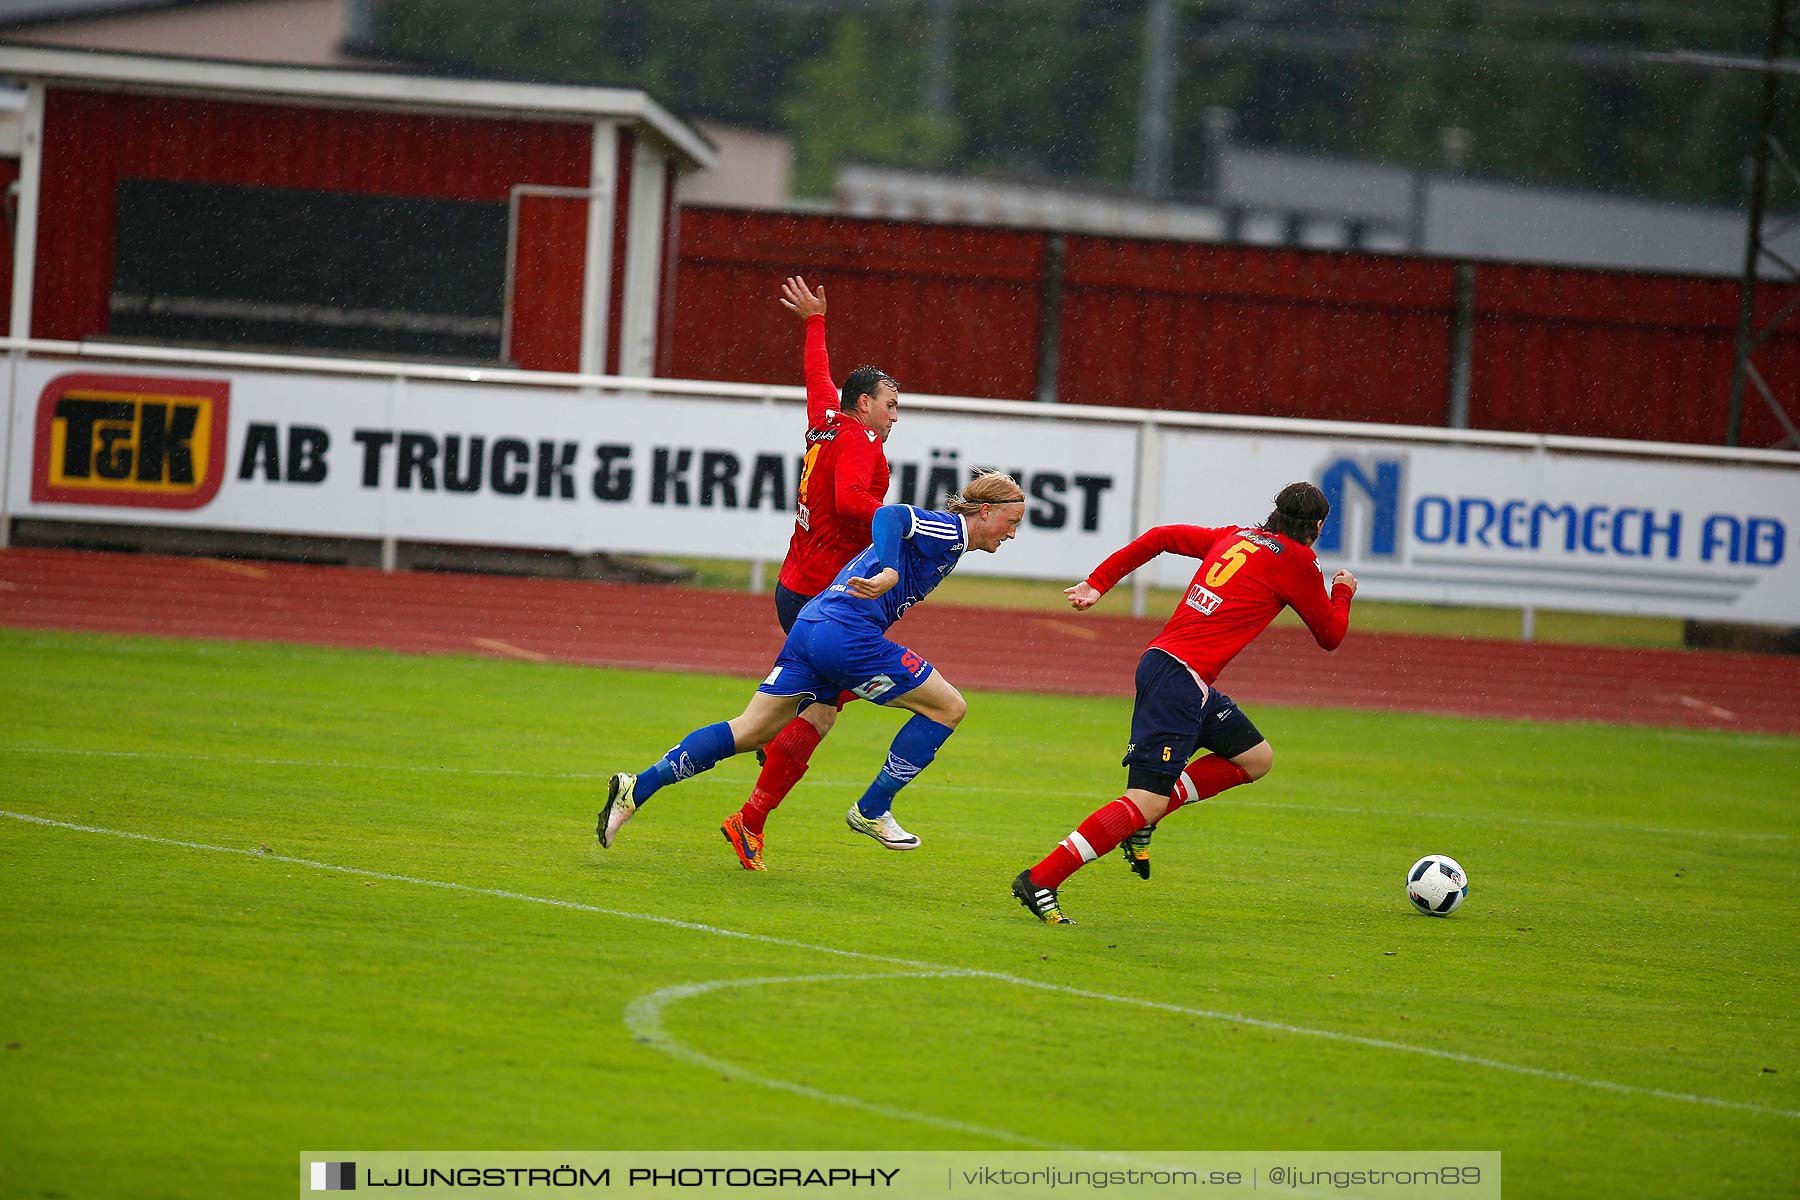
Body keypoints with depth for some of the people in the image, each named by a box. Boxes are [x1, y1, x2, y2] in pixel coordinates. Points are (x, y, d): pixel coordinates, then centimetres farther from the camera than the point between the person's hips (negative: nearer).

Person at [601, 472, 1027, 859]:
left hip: (808, 628, 9)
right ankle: (872, 811, 6)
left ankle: (638, 788, 2)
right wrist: (889, 573, -33)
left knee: (749, 732, 9)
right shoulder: (951, 531, -3)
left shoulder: (940, 531, 26)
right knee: (948, 708, 1)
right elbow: (890, 515, -20)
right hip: (848, 633, -9)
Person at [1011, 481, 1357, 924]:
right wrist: (1343, 592, 28)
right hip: (1182, 677, -9)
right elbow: (1331, 636, 8)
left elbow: (1161, 536, 19)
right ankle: (1040, 881, -16)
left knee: (1256, 758, 19)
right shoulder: (1297, 562, -3)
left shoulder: (1235, 536, 17)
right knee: (1147, 800, -12)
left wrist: (1098, 583, 24)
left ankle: (1140, 821, 12)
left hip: (1160, 660, 9)